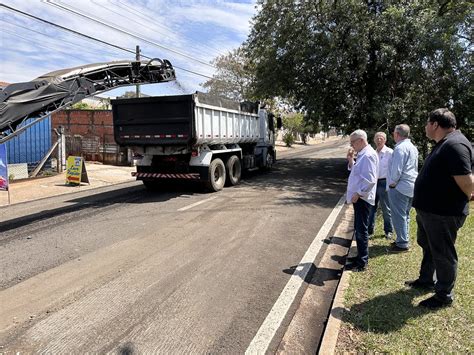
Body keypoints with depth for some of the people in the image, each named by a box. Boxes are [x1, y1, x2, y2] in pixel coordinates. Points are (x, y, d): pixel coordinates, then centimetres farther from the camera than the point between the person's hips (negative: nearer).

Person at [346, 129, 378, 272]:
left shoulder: (368, 155, -18)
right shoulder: (362, 154, 13)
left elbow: (370, 180, -25)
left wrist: (358, 193, -19)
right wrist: (351, 160, 10)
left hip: (362, 198, -10)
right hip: (359, 197, 10)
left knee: (361, 230, -3)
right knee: (359, 229, 18)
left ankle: (362, 263, 6)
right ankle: (361, 256, 31)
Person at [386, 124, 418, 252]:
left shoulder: (400, 148, -17)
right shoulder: (412, 147, 14)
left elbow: (396, 169, -21)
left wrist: (392, 183, -6)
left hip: (400, 187, -10)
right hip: (411, 186, 10)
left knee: (398, 216, -3)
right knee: (405, 215, 17)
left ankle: (402, 244, 2)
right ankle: (404, 240, 26)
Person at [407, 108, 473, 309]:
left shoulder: (454, 144, -23)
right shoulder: (444, 144, 11)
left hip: (443, 213, -11)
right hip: (428, 209, 11)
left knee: (442, 254, 5)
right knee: (428, 247, 24)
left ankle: (444, 295, 21)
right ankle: (426, 280, 43)